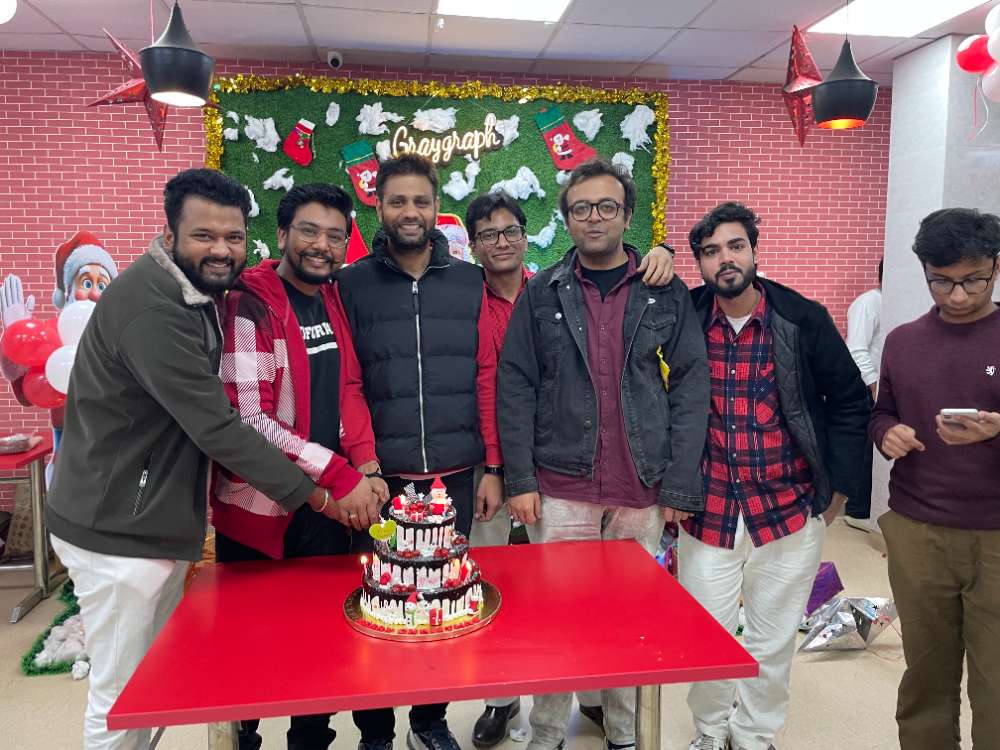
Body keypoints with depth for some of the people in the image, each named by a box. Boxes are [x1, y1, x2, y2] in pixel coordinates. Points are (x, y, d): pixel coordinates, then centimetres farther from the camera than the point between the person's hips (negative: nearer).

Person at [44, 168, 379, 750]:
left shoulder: (196, 294, 7)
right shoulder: (151, 305, -23)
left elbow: (208, 412, 8)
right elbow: (216, 428, -26)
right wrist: (319, 495, -20)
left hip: (160, 523, 9)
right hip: (120, 532, -9)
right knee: (122, 698, 6)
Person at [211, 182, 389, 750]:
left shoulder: (333, 302, 7)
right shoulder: (251, 305, -14)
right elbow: (250, 420, -20)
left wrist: (367, 466, -3)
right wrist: (338, 474, -21)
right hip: (260, 509, -6)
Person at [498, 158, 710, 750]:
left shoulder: (668, 295, 3)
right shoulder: (543, 294, 4)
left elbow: (691, 390, 0)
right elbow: (516, 388, 1)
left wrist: (681, 486, -5)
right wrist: (520, 479, -6)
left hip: (643, 491, 1)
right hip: (562, 488, 0)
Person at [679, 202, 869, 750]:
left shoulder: (803, 318, -6)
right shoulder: (688, 316, -4)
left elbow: (849, 400, 2)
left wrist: (838, 487, 0)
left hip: (790, 510, -1)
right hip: (707, 508, 1)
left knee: (773, 641, 12)